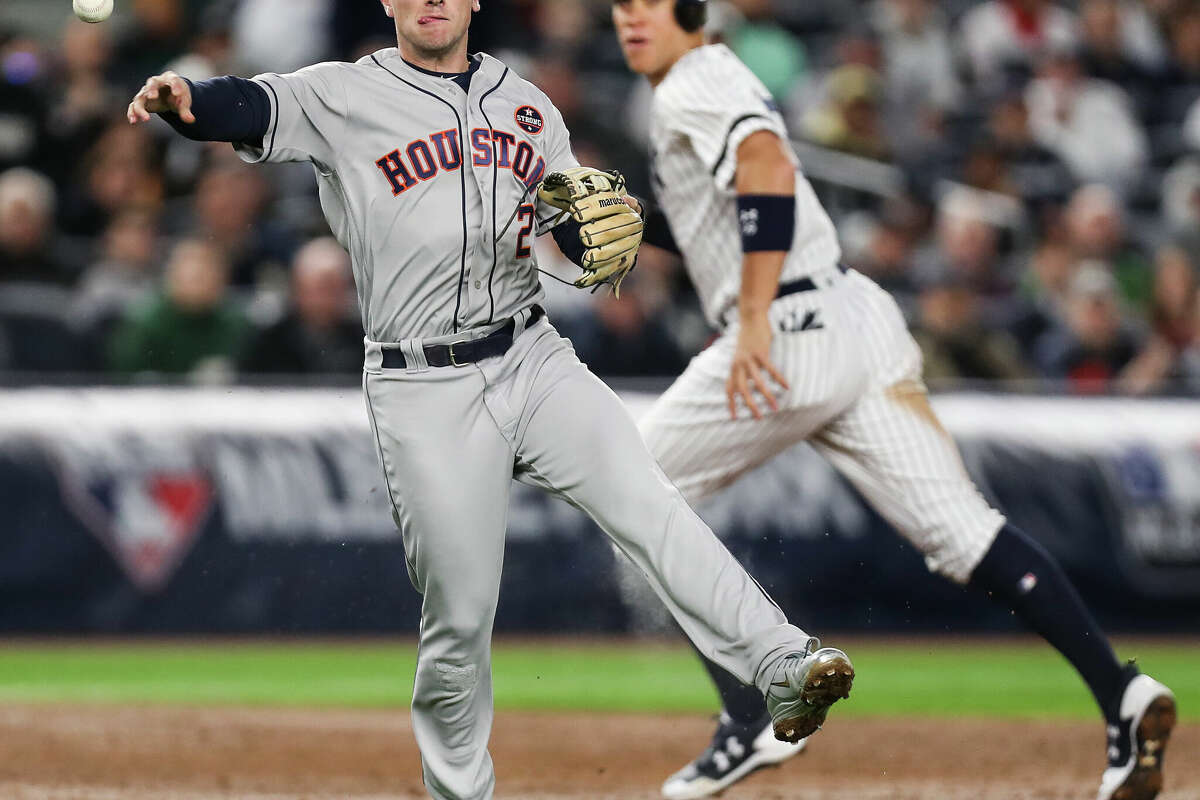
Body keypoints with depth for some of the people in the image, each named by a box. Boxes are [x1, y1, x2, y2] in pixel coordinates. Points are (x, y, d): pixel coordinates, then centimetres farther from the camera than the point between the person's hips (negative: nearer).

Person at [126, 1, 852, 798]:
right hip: (424, 394, -3)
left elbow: (579, 223, 17)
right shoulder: (343, 97, -2)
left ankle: (783, 667, -25)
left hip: (533, 362, 3)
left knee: (648, 504, -18)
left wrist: (602, 226, -7)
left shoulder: (527, 106, 12)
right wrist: (186, 100, -42)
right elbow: (253, 109, -19)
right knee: (460, 616, 0)